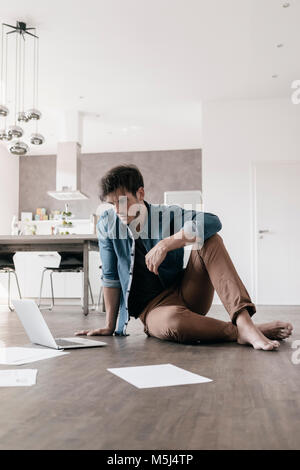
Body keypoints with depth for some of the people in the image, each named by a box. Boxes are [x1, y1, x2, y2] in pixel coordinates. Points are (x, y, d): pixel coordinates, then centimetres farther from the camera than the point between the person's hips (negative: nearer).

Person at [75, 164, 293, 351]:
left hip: (185, 293, 2)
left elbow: (211, 221, -26)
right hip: (153, 307, -1)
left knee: (211, 241, -24)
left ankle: (244, 322, -38)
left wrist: (166, 244, -33)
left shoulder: (167, 214, -6)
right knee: (172, 321, -40)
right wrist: (110, 326, 5)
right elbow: (111, 277, 3)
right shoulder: (107, 224, -2)